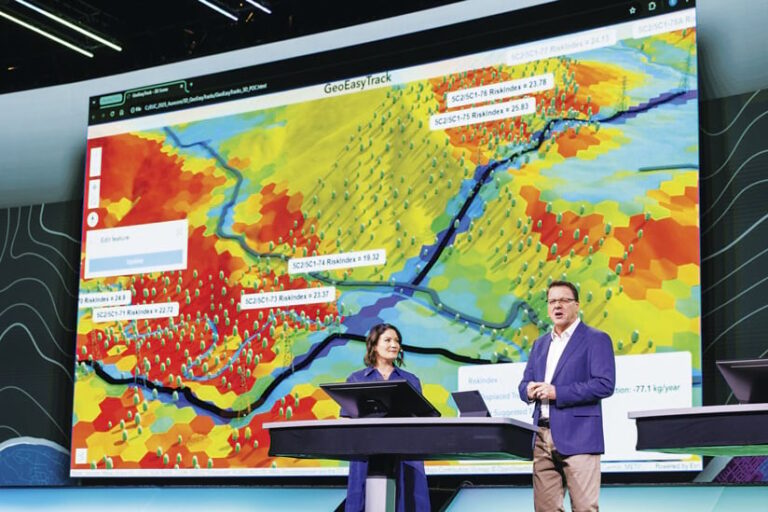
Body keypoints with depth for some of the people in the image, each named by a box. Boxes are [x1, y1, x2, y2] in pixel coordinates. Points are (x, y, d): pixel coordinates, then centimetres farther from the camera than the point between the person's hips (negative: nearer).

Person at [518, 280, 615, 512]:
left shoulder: (596, 340, -1)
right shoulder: (540, 344, 20)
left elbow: (605, 384, -13)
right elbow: (524, 384, 21)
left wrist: (557, 392, -17)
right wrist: (529, 390, -5)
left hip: (578, 438, -6)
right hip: (543, 438, 7)